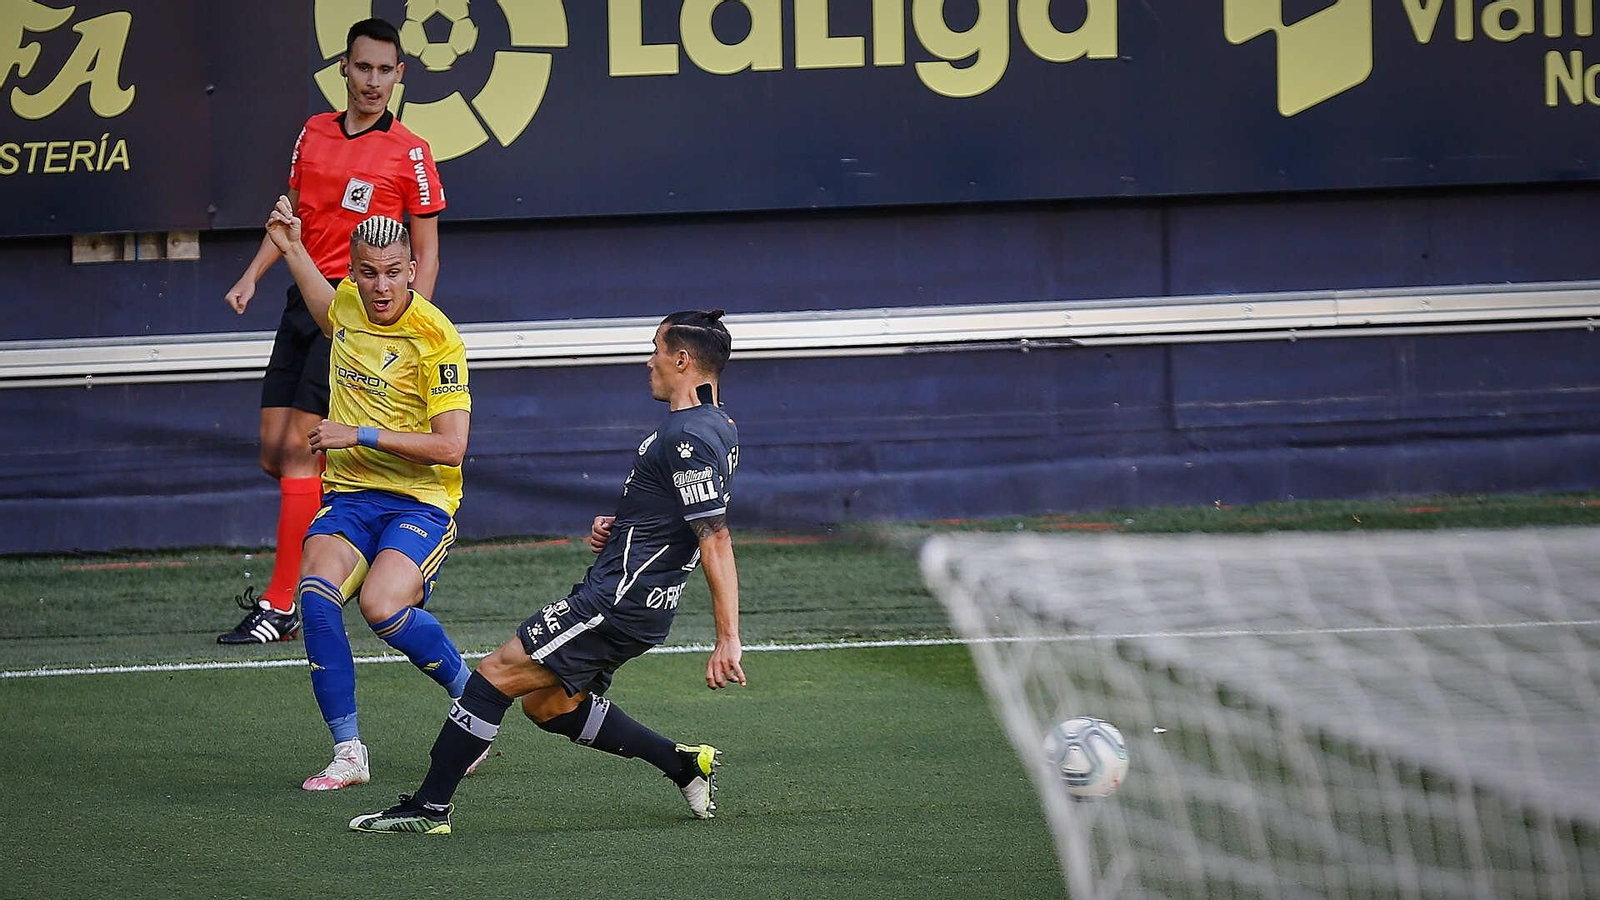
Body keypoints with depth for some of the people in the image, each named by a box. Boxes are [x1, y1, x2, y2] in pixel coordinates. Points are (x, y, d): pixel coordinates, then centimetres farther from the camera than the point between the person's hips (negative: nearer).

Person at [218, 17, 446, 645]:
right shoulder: (312, 134, 12)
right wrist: (253, 275, 8)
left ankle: (282, 607, -12)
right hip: (304, 304, 6)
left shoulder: (409, 153, -3)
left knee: (299, 449, -13)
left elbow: (426, 251, 0)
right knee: (274, 455, 3)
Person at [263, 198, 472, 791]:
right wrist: (291, 248, 31)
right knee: (317, 594, -24)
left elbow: (450, 446, -18)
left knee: (381, 606, -29)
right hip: (348, 495, 5)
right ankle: (348, 752, -19)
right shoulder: (348, 303, 7)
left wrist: (362, 435, -19)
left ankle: (472, 694, -1)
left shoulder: (436, 338, -13)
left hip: (420, 502, -5)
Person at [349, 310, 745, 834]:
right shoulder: (716, 427, 14)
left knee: (496, 674, -9)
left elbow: (716, 541, -24)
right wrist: (615, 529, 11)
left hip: (618, 602, -10)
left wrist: (728, 640, -27)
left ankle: (428, 807, -8)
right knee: (548, 704, 20)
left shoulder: (688, 439, -19)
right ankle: (684, 763, 18)